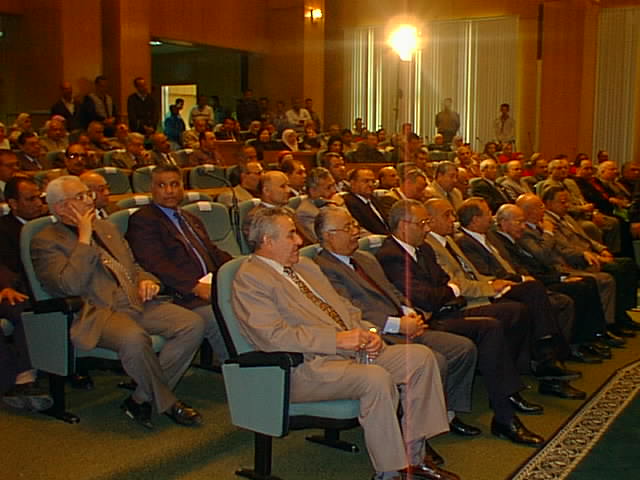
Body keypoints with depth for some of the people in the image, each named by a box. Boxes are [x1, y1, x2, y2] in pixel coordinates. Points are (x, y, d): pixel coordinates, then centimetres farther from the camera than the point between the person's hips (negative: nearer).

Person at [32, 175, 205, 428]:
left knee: (193, 324, -15)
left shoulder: (107, 228, 24)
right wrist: (85, 239, -10)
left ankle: (142, 398, -10)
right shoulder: (46, 242, 1)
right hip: (96, 313, -7)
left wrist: (146, 280, 6)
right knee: (133, 338, -39)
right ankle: (167, 402, -13)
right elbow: (70, 286, -15)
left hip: (137, 303, 7)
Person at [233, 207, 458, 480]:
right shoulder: (250, 278, -7)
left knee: (421, 356, -5)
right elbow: (274, 336, -19)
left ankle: (414, 456, 1)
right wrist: (337, 339, -20)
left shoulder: (304, 265, 21)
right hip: (306, 368, -9)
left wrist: (366, 333, 2)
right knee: (376, 378, -33)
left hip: (352, 351, 9)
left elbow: (345, 308, 24)